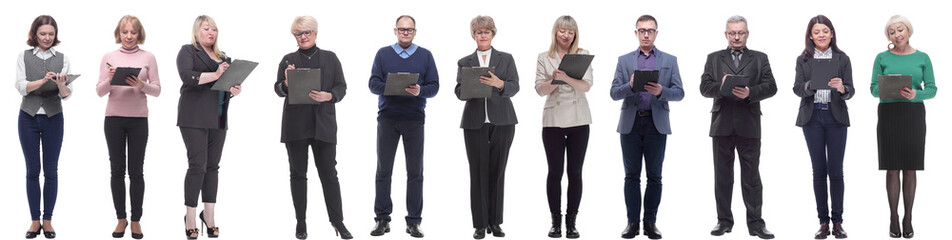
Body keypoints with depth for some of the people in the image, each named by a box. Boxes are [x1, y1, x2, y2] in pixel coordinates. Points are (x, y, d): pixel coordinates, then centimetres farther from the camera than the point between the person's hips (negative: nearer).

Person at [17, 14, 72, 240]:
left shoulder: (62, 59, 3)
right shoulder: (24, 57, 3)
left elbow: (67, 94, -5)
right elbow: (21, 86, -9)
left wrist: (61, 85, -28)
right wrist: (43, 80, -25)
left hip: (53, 118, 0)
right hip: (29, 117, 0)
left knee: (51, 171, 2)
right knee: (33, 170, 3)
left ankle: (48, 220, 9)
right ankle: (35, 220, 9)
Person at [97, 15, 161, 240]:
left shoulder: (148, 57, 4)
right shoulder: (109, 57, 6)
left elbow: (157, 90, 2)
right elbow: (100, 91, 4)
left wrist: (142, 85, -17)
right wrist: (110, 80, -16)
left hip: (138, 119, -1)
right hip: (114, 118, 1)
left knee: (136, 171, 0)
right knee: (117, 169, 5)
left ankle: (136, 220, 9)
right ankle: (121, 219, 14)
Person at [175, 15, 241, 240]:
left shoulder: (223, 58, 20)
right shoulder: (188, 51, 1)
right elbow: (187, 76, -16)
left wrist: (233, 90, 1)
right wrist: (214, 75, -26)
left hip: (218, 118, 6)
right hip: (195, 117, -6)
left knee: (212, 166, 5)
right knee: (198, 166, -8)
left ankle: (209, 214, 11)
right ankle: (190, 217, -2)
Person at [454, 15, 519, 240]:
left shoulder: (506, 59, 9)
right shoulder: (464, 62, 12)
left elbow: (514, 87, -3)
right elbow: (459, 92, 2)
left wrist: (498, 83, -24)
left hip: (502, 121, 0)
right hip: (475, 122, 0)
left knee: (497, 171, 3)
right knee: (478, 172, -2)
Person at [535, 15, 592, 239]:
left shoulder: (583, 55, 4)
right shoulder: (544, 58, 7)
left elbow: (586, 86, -9)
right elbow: (540, 90, 2)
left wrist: (566, 78, -26)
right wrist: (553, 81, -18)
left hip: (579, 120, 0)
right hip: (553, 120, 0)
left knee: (575, 172, 2)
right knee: (555, 172, 1)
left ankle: (571, 221, 9)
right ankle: (555, 221, 9)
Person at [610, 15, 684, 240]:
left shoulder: (670, 61, 9)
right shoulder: (624, 60, 10)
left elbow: (679, 93, 2)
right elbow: (614, 93, 2)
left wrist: (661, 91, -18)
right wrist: (631, 86, -17)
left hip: (657, 124, 0)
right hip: (631, 123, 0)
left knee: (654, 176, 2)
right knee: (632, 175, 3)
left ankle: (650, 222, 8)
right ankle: (632, 221, 7)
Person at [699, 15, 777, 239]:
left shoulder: (760, 59, 10)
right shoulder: (714, 59, 12)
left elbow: (771, 87, -1)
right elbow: (705, 87, 2)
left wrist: (750, 92, -18)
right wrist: (721, 86, -18)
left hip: (749, 126, -1)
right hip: (722, 125, 1)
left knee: (751, 176, -1)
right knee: (722, 176, 6)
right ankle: (724, 220, 13)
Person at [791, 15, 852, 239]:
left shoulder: (842, 59, 4)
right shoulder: (803, 60, 5)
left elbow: (850, 91, -2)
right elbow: (797, 88, -3)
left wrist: (842, 88, -24)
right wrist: (811, 85, -23)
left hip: (836, 118, 0)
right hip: (812, 118, 1)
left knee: (836, 171, -1)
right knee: (819, 170, 4)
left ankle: (838, 222, 6)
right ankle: (823, 222, 8)